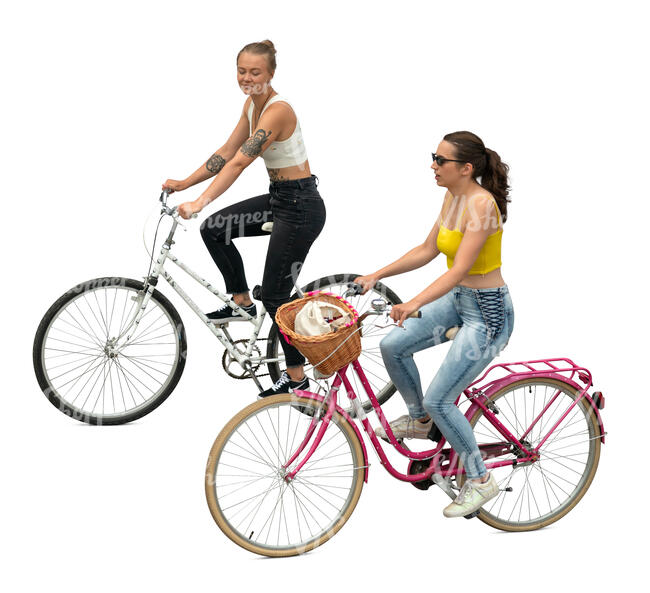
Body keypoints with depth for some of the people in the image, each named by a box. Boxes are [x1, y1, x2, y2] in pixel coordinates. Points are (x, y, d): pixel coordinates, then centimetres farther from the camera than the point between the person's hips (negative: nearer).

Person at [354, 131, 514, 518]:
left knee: (439, 400, -10)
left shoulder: (482, 204, -24)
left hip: (488, 312, -9)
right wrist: (378, 276, 8)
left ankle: (480, 480, 7)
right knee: (393, 346, 4)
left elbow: (459, 270, -31)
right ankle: (419, 420, 26)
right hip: (458, 300, 9)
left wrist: (414, 304, -42)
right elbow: (428, 250, 13)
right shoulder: (453, 197, 4)